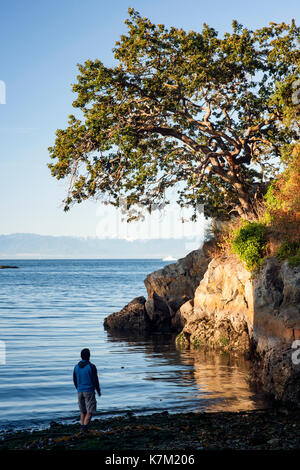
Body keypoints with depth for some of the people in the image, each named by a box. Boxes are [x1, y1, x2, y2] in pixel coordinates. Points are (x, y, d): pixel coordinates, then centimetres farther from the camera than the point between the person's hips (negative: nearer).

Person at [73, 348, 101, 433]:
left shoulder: (76, 367, 4)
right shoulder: (91, 366, -12)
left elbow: (75, 380, 11)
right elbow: (95, 380, -10)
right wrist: (98, 391, 3)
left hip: (80, 391, 5)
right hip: (89, 391, -5)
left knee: (83, 411, 16)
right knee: (90, 411, -2)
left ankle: (83, 427, 16)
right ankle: (84, 427, -15)